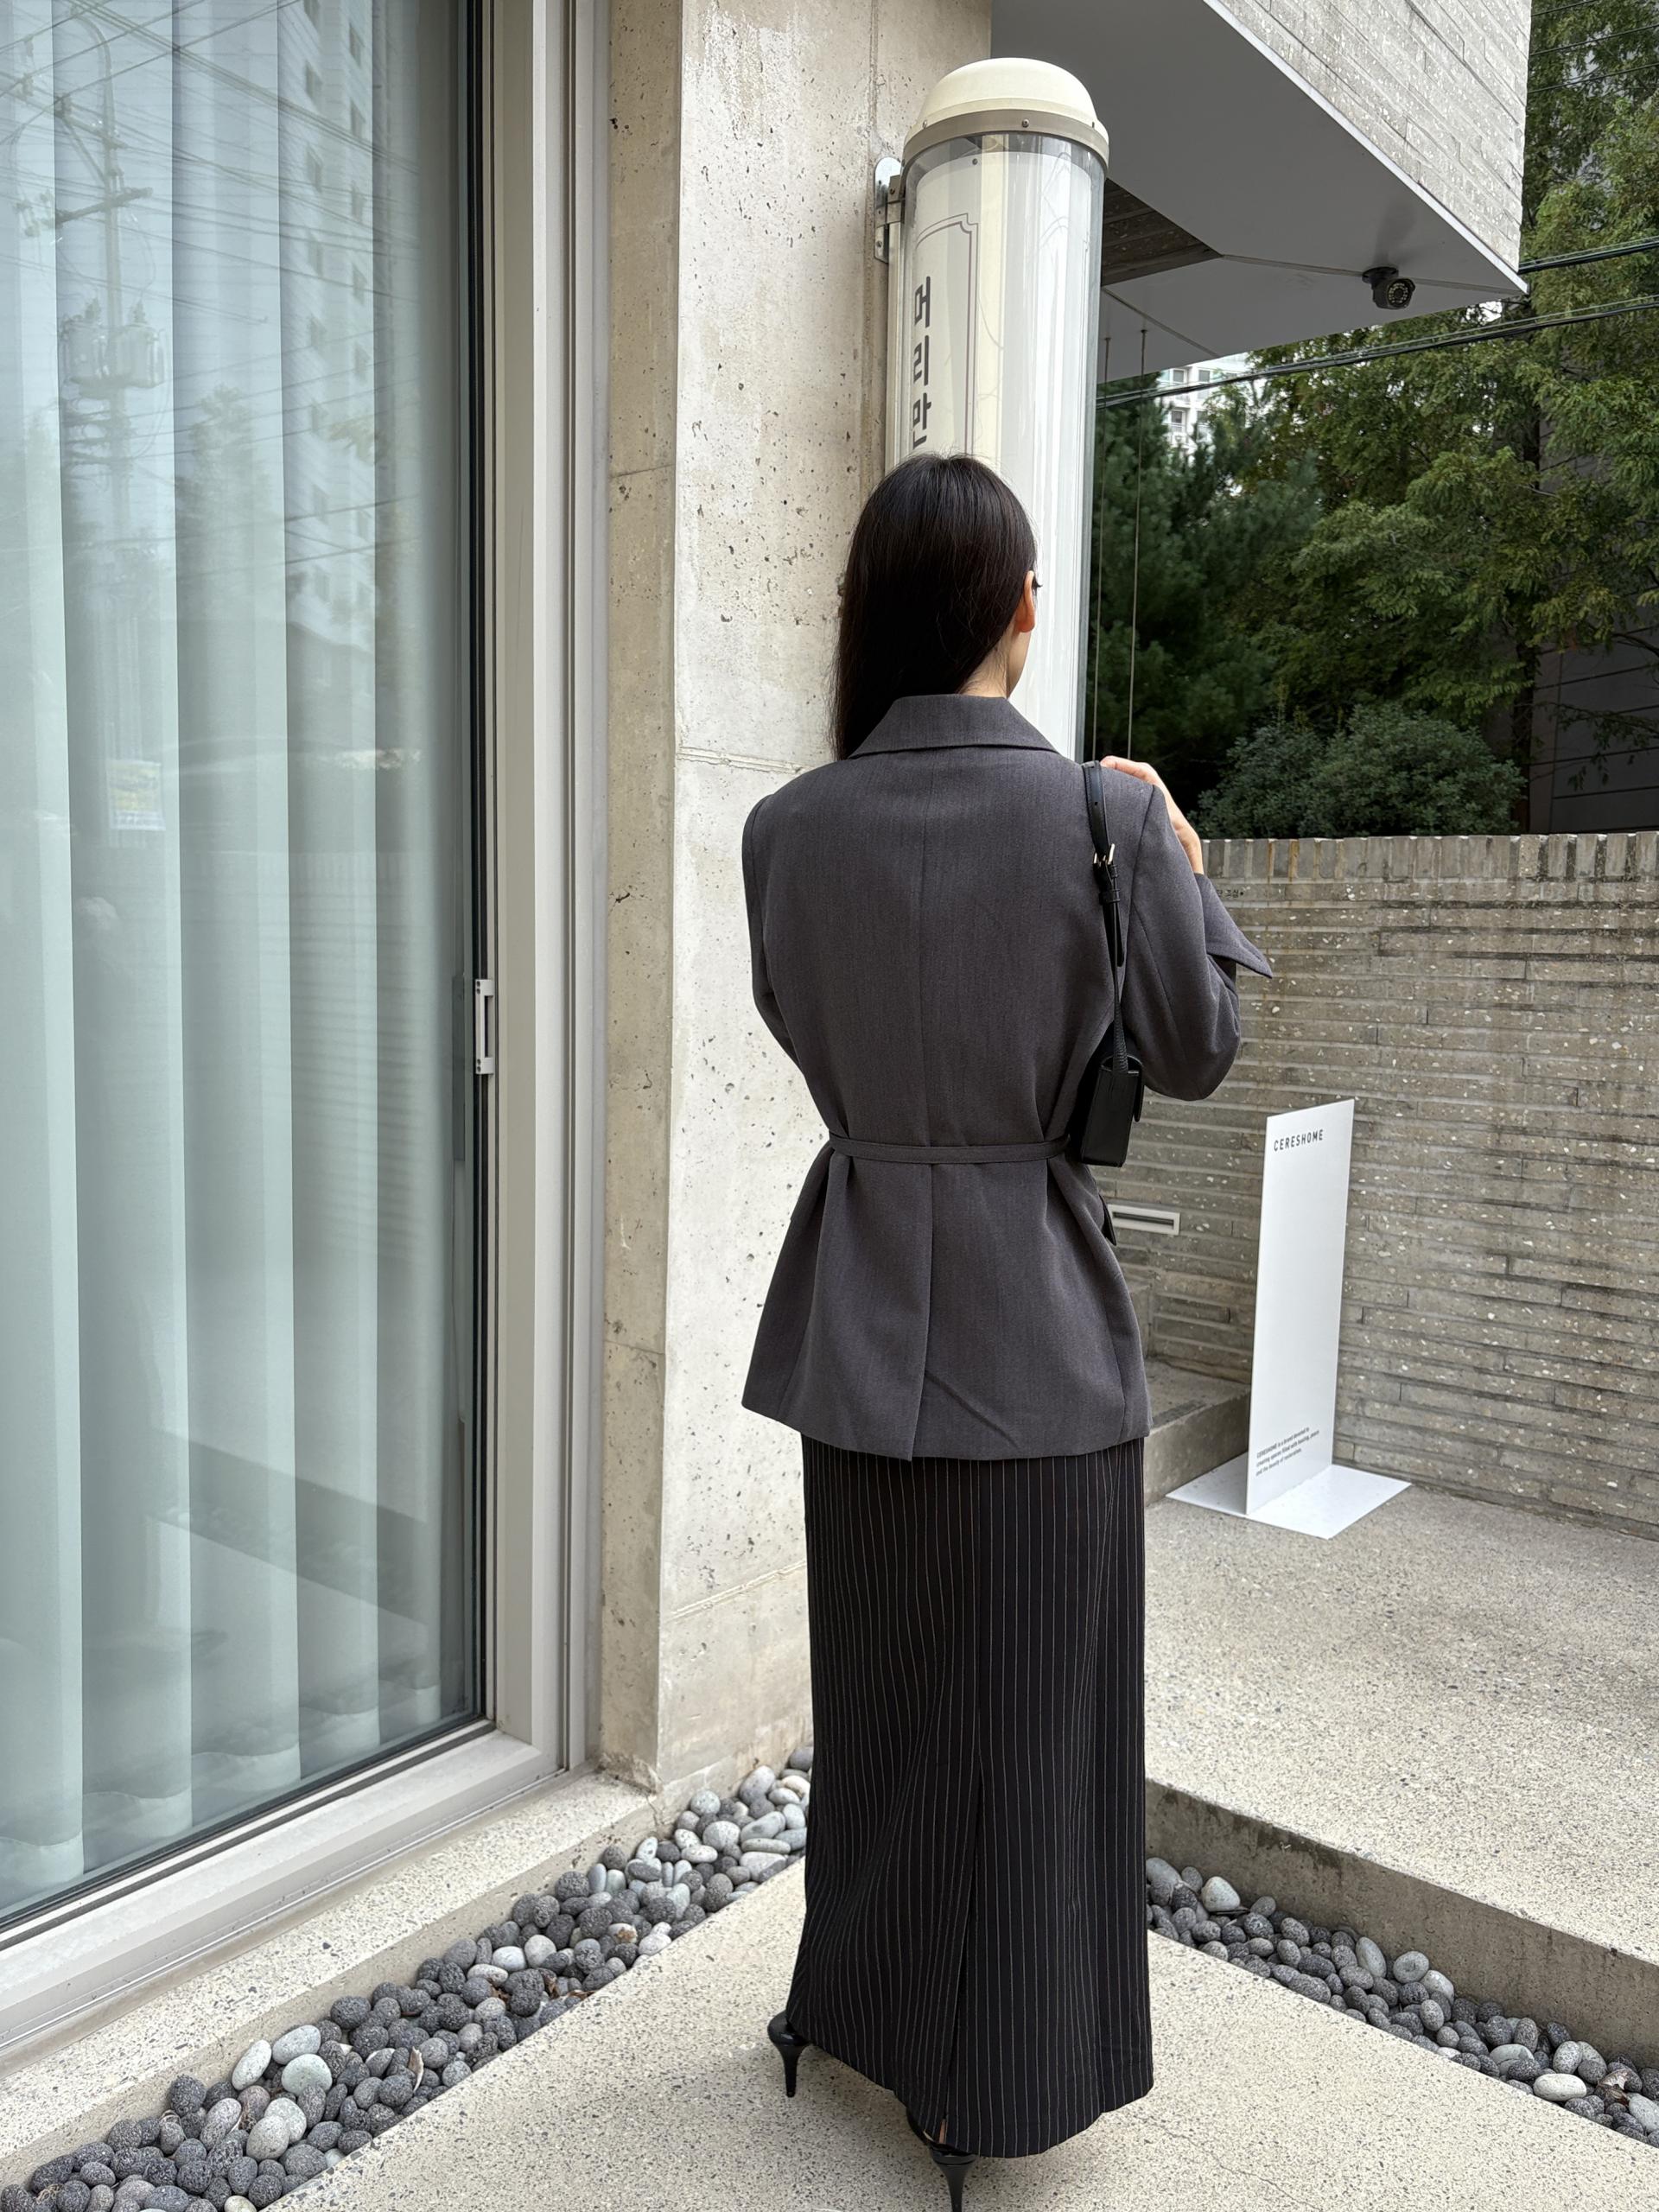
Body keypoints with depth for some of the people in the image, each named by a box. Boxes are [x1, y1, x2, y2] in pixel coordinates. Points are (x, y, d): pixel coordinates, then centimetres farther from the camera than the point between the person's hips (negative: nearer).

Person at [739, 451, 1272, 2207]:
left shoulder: (789, 828, -6)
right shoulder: (1103, 815, -15)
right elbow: (1195, 1051, -3)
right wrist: (1183, 865, 9)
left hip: (864, 1304, 3)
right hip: (1033, 1310, -3)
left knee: (879, 1678, 22)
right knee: (1030, 1699, 13)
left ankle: (861, 1996, 43)